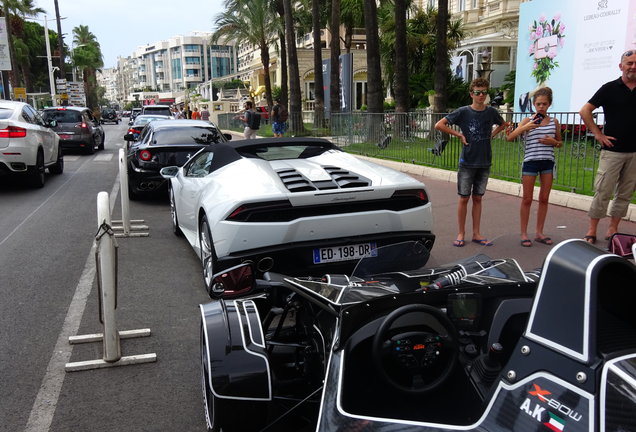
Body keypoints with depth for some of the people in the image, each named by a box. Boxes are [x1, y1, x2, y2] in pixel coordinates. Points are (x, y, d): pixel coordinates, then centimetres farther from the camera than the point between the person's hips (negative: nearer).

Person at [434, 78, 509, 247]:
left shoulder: (491, 112, 4)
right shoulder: (463, 112, -7)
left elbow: (503, 124, 24)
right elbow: (439, 125, -11)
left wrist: (492, 134, 7)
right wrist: (459, 135, -11)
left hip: (484, 163, 3)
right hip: (467, 162, -3)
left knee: (477, 198, 10)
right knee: (464, 198, 2)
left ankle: (476, 234, 17)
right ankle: (461, 234, 12)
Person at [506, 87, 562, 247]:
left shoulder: (554, 122, 6)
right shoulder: (527, 121, -1)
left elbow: (560, 142, 18)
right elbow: (510, 138, -10)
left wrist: (554, 142, -5)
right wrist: (525, 128, -24)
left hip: (548, 162, 3)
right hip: (530, 162, -3)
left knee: (544, 199, 7)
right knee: (527, 199, 1)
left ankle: (539, 233, 18)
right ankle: (524, 234, 9)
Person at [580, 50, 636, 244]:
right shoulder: (610, 88, -2)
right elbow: (584, 111, -4)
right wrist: (598, 134, -7)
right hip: (613, 150, -4)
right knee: (603, 192, -4)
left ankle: (612, 229, 19)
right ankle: (591, 231, 4)